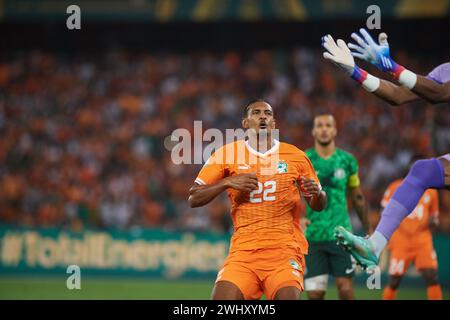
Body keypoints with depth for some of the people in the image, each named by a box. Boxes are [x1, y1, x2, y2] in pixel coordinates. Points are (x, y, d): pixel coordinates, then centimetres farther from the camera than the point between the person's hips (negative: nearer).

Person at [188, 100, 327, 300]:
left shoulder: (295, 157, 9)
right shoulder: (227, 154, 7)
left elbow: (317, 206, 17)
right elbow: (193, 199, 5)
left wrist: (317, 193, -7)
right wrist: (227, 182, -10)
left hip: (285, 248, 0)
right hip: (243, 250, 1)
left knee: (287, 296, -26)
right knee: (222, 297, -19)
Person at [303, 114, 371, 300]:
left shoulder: (347, 161, 5)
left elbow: (358, 198, 14)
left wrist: (368, 230, 16)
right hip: (313, 235, 0)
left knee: (345, 289, -7)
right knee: (315, 293, -4)